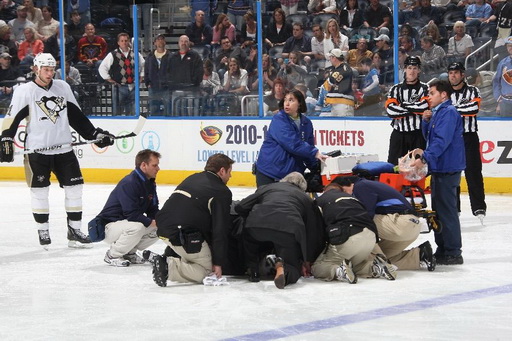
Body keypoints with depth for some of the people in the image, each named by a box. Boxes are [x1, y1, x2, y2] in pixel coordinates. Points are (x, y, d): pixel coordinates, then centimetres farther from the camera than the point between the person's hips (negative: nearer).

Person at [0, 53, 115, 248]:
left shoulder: (63, 88, 8)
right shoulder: (24, 91, -5)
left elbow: (76, 116, 15)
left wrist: (95, 134, 12)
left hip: (63, 149, 4)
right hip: (37, 150, -4)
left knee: (74, 187, 1)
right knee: (40, 191, -3)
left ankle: (74, 231, 8)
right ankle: (43, 231, 10)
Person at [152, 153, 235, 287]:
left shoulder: (193, 178, 18)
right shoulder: (222, 192, -4)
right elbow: (220, 230, -7)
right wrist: (219, 263, -2)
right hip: (185, 239, -8)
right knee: (207, 271, 2)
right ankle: (169, 267, -18)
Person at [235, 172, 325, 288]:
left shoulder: (266, 188, 33)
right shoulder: (306, 199, 33)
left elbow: (240, 207, 26)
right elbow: (312, 232, 32)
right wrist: (307, 262, 41)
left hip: (257, 224, 2)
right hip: (290, 229, -1)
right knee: (293, 271, 12)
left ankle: (253, 270, 23)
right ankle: (282, 265, -21)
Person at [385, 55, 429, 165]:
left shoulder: (424, 88, 4)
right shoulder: (396, 89, 8)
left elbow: (425, 106, -16)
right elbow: (390, 110, -8)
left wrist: (403, 105, -9)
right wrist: (414, 109, -11)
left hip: (418, 135, -1)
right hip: (399, 134, 2)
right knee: (394, 166, -1)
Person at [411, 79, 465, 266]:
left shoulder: (449, 112, -15)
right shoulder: (437, 113, 16)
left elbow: (442, 140, -25)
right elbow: (430, 137, 23)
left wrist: (425, 158, -31)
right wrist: (426, 121, 7)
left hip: (447, 170, -11)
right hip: (439, 168, 11)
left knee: (446, 211, -8)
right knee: (438, 210, 15)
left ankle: (453, 253, -5)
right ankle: (442, 250, 23)